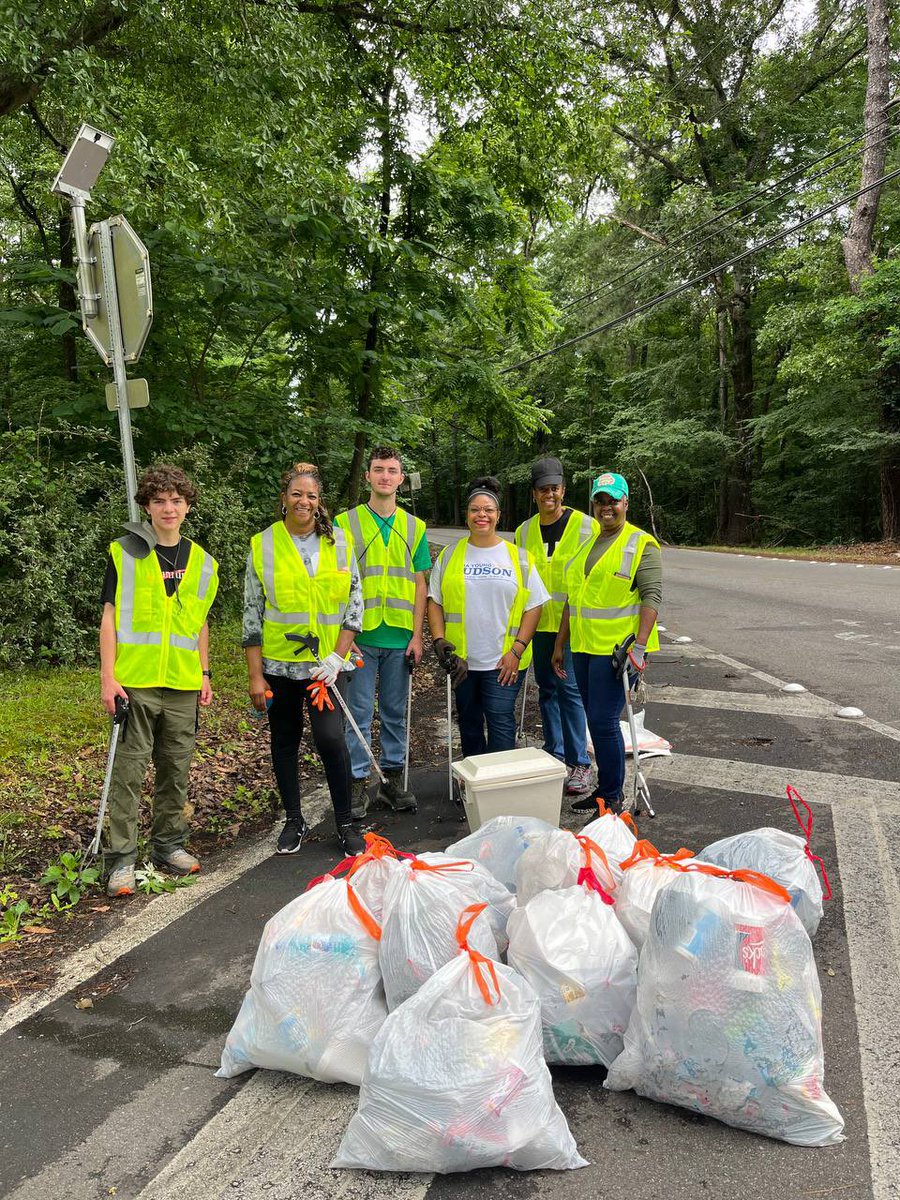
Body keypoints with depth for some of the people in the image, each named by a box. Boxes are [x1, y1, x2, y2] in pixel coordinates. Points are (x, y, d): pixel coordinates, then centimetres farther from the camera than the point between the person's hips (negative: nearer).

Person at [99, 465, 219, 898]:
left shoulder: (202, 561, 10)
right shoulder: (125, 552, -1)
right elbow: (109, 616, -3)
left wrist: (204, 674, 14)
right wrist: (108, 676, -9)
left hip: (183, 684, 4)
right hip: (135, 681, -4)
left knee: (177, 769, 12)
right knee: (128, 770, 1)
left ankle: (169, 844, 27)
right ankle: (122, 858, 11)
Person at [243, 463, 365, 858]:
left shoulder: (339, 542, 2)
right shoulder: (262, 545, -1)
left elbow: (355, 600, 2)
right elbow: (252, 612, 0)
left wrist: (337, 656, -7)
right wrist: (255, 674, -3)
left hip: (327, 663, -1)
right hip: (279, 662, 1)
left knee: (330, 738, -9)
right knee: (284, 741, 11)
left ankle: (344, 823, 9)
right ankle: (294, 821, 28)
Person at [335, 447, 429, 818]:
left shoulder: (414, 527, 8)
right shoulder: (346, 523, 0)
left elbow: (419, 584, 8)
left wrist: (417, 635, 0)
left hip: (400, 637, 3)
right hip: (360, 635, -2)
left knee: (396, 713, 11)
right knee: (360, 713, 3)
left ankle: (392, 780, 23)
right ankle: (359, 782, 14)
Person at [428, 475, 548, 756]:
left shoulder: (518, 557, 2)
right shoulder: (449, 555, 7)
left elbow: (534, 606, 0)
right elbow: (435, 601, 7)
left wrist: (517, 650, -9)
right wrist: (439, 639, -7)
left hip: (503, 661, -2)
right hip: (460, 659, 2)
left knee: (501, 722, -7)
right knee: (469, 723, 14)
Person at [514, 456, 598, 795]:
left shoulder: (586, 526, -3)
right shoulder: (524, 531, 10)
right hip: (539, 624, 5)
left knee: (570, 688, -9)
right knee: (547, 690, 12)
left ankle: (580, 764, 0)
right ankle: (555, 755, 24)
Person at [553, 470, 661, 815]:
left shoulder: (641, 544, -5)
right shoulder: (586, 545, 18)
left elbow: (652, 596, -13)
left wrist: (639, 647, -22)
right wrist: (560, 644, 18)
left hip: (616, 648, -7)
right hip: (584, 647, 7)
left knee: (603, 721, -8)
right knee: (596, 720, 12)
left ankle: (612, 796, 5)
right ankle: (605, 789, 22)